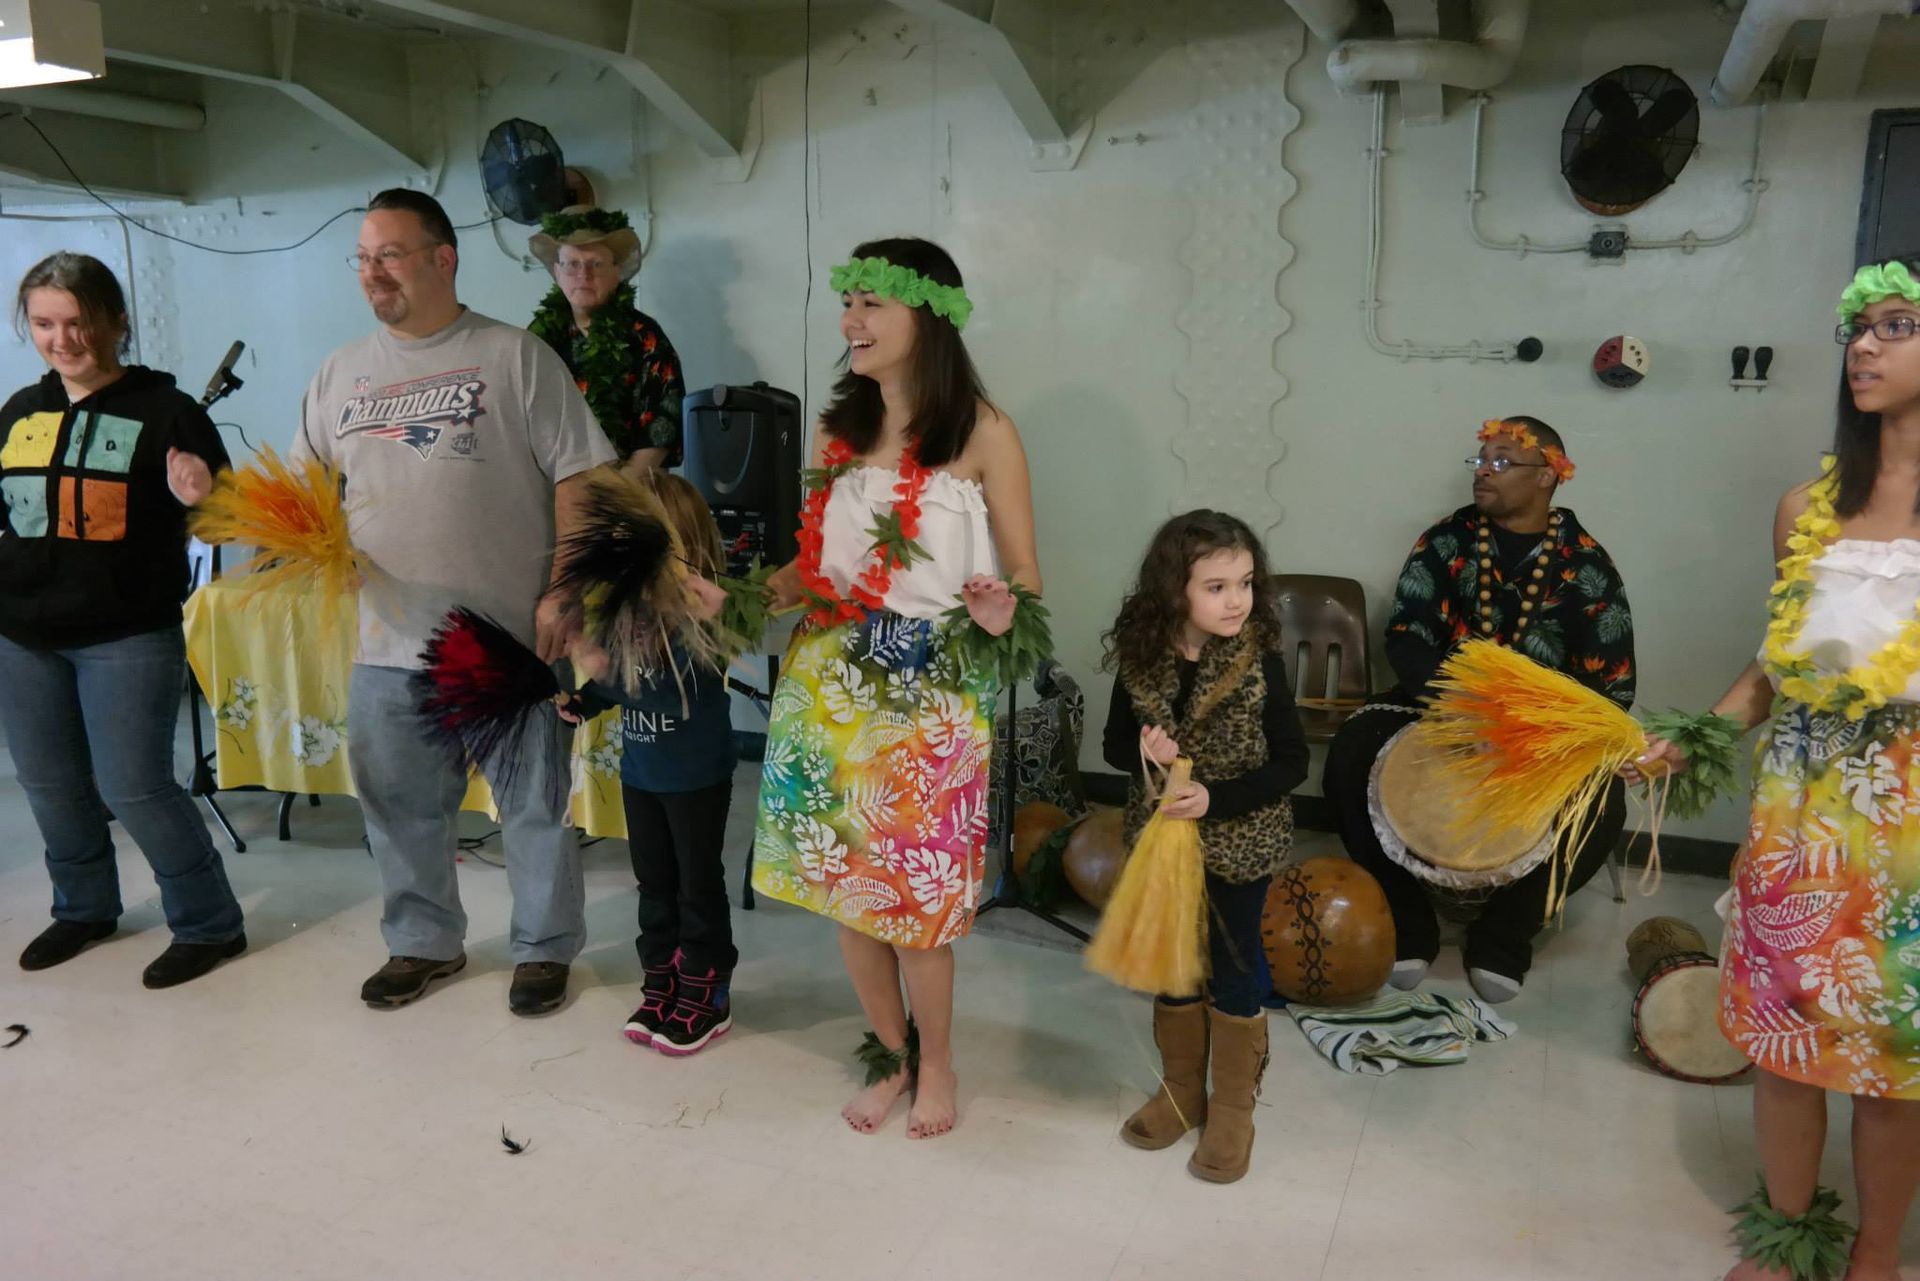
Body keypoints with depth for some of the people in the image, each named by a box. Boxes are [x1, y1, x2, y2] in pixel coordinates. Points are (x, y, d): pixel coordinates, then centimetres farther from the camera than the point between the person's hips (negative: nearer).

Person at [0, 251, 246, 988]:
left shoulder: (165, 411, -8)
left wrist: (200, 499, -30)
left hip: (130, 636, -6)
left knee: (134, 788, -5)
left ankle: (209, 924, 10)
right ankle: (84, 908, 36)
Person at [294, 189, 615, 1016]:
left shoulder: (514, 356, -4)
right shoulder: (343, 372, 12)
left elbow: (577, 477, -7)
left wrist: (563, 593, -13)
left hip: (507, 636, -5)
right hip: (389, 639, 5)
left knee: (534, 804, 7)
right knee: (400, 807, 16)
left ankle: (545, 947, 25)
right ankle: (422, 942, 35)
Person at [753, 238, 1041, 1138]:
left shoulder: (983, 434, -7)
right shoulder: (837, 427, 7)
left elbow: (1025, 578, -6)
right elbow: (816, 565, 12)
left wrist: (1002, 613, -27)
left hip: (930, 692, -4)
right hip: (828, 683, 5)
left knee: (918, 892, 3)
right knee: (842, 877, 11)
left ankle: (935, 1060, 29)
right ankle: (889, 1053, 32)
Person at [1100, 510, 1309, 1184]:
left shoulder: (1259, 661, -16)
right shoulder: (1141, 658, -9)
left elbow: (1291, 760, -13)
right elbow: (1115, 743, 3)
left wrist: (1216, 796, -23)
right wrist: (1142, 751, -19)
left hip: (1239, 843, -3)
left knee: (1233, 967, 12)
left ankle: (1233, 1108, 29)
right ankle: (1181, 1090, 37)